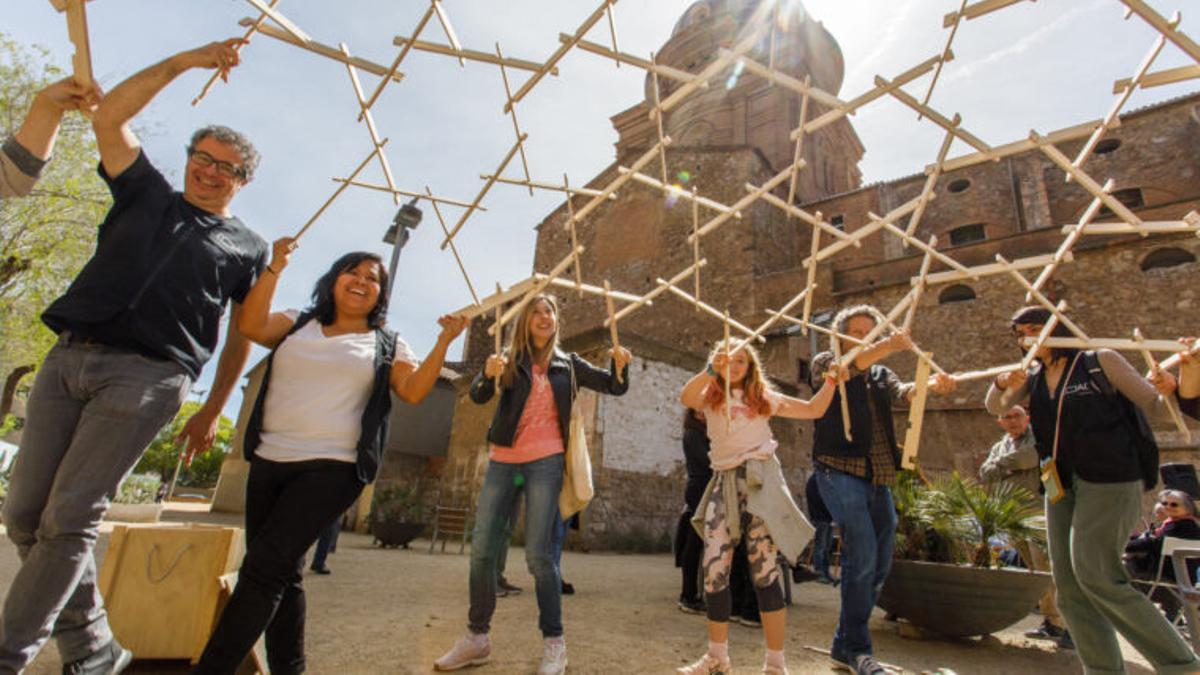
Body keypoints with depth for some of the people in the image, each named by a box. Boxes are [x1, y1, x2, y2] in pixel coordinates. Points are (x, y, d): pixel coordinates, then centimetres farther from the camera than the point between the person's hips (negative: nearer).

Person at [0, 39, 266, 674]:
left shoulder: (246, 247, 11)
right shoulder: (146, 195, 20)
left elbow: (243, 335, 12)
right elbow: (109, 116, 13)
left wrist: (210, 413, 10)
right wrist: (185, 61, 9)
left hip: (146, 376, -4)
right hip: (67, 358, 4)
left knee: (69, 519, -10)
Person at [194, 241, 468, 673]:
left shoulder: (386, 345, 6)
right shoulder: (297, 324, 13)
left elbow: (414, 391, -7)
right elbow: (250, 326, -5)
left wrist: (443, 343, -17)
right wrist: (274, 268, -12)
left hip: (331, 470, -4)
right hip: (269, 462, 4)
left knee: (264, 567, -13)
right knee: (281, 574, 12)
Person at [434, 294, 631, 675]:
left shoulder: (568, 364, 7)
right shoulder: (511, 359, 6)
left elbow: (616, 388, 10)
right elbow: (478, 396, -6)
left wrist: (620, 364, -12)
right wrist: (489, 374, -29)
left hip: (545, 461, -2)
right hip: (502, 460, 2)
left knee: (538, 553, -6)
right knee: (481, 550, 4)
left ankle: (553, 643, 7)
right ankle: (476, 638, 19)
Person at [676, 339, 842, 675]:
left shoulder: (763, 398, 13)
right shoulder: (710, 397, 11)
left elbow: (813, 410, 13)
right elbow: (685, 397, -13)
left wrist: (832, 380, 0)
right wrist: (711, 369, -28)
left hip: (759, 479, -1)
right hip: (724, 481, 2)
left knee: (763, 567, -6)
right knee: (713, 570, 2)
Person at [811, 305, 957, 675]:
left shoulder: (881, 374, 19)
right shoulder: (825, 363, 5)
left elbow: (904, 391, -2)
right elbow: (845, 368, -19)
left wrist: (931, 384, -25)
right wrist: (889, 346, -35)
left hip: (878, 477, 6)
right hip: (839, 470, -6)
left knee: (879, 565, 8)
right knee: (862, 555, -16)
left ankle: (844, 644, 22)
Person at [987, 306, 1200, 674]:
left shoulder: (1100, 361, -2)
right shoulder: (1034, 379, 12)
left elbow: (1155, 404, -2)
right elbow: (995, 407, 4)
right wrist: (1001, 383, -16)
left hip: (1109, 482, -6)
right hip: (1061, 487, 6)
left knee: (1094, 573, -12)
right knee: (1069, 586, 6)